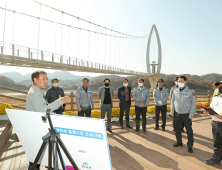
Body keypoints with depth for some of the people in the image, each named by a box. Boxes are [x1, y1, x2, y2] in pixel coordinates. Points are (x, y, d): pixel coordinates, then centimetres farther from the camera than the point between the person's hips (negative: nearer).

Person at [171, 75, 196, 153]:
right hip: (177, 113, 4)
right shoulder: (175, 91, 0)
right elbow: (172, 101, 9)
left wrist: (191, 114, -11)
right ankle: (179, 142, 30)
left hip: (186, 114, -4)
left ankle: (190, 146, 18)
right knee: (177, 128, 13)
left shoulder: (190, 91, -10)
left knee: (189, 130, 4)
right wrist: (172, 111, 7)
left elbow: (193, 103, -8)